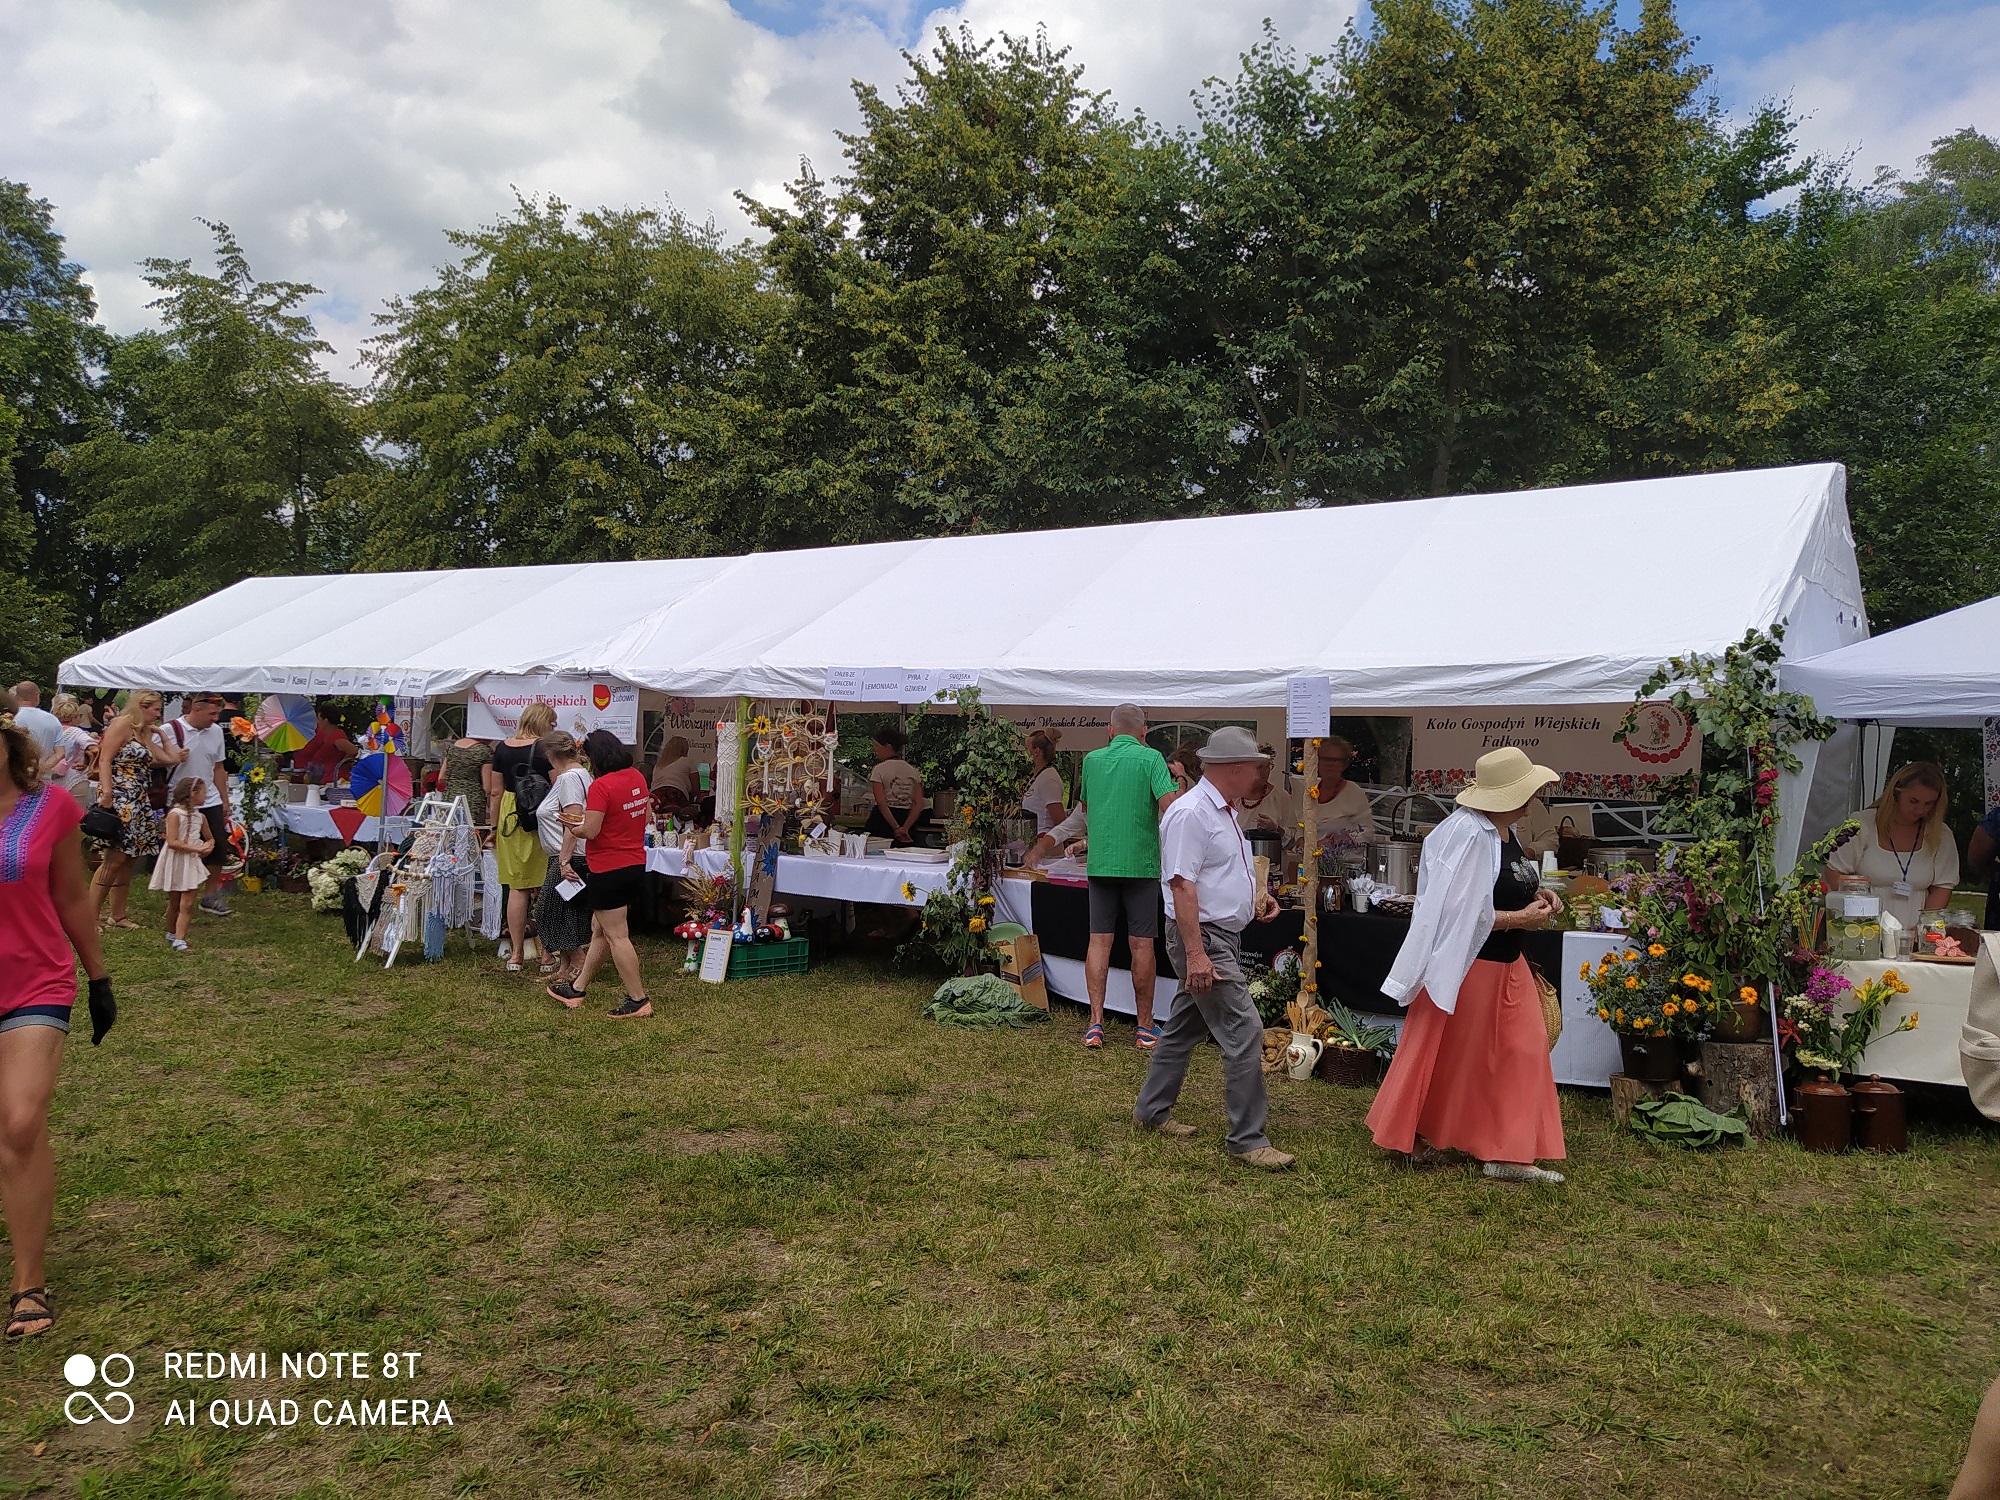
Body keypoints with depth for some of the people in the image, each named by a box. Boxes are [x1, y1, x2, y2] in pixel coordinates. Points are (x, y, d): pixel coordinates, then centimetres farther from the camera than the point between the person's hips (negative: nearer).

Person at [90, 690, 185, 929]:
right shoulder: (122, 725, -5)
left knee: (128, 858, 9)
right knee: (115, 857, -14)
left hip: (139, 802, 9)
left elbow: (172, 758, 19)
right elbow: (104, 760, -13)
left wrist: (161, 734, 20)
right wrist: (106, 792, -23)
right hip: (119, 799, -9)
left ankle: (117, 915, 15)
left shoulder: (147, 734, 21)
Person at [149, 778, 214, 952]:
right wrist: (197, 848, -23)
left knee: (187, 905, -5)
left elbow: (210, 839, 20)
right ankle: (171, 935, 29)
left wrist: (208, 846, -3)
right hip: (175, 862, -5)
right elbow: (172, 842, -21)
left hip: (192, 862, 5)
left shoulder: (200, 816, 6)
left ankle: (179, 940, -6)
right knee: (174, 903, 10)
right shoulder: (174, 814, -14)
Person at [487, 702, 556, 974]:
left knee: (517, 888, 9)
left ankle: (515, 954, 13)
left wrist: (494, 827, 16)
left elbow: (495, 792, 8)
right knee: (546, 888, 6)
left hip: (510, 818, 4)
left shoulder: (502, 748, 5)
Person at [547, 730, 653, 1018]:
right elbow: (647, 817, 17)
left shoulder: (601, 786, -20)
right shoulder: (637, 778, 5)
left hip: (609, 870, -9)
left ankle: (638, 1000, 2)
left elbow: (590, 831, -22)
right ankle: (577, 988, 30)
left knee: (616, 936, -1)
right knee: (600, 929, 19)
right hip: (636, 865, 9)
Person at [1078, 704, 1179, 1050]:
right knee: (1142, 944, 4)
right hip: (1140, 864, -3)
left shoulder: (1092, 759, 7)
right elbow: (1170, 806, -16)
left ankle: (1095, 1023, 1)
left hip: (1099, 863, 3)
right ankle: (1145, 1028, 11)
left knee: (1099, 940, 5)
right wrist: (1179, 779, 2)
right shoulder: (1151, 758, -6)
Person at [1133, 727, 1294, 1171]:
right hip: (1203, 938, -10)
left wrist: (1257, 894, 12)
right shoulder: (1190, 814, -19)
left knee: (1184, 1027, 18)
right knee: (1245, 1034, -10)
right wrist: (1195, 954, -27)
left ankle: (1151, 1111, 31)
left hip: (1224, 935, 10)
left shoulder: (1223, 811, 14)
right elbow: (1182, 885, -24)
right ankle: (1247, 1139, -2)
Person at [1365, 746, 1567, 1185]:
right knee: (1445, 1057, 6)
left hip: (1505, 967, 10)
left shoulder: (1504, 831, 6)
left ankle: (1509, 1154, 17)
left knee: (1522, 1050, 9)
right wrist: (1520, 918, -19)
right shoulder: (1469, 835, -24)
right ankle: (1415, 1138, 26)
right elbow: (1460, 911, -26)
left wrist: (1534, 894, 4)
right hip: (1464, 966, -9)